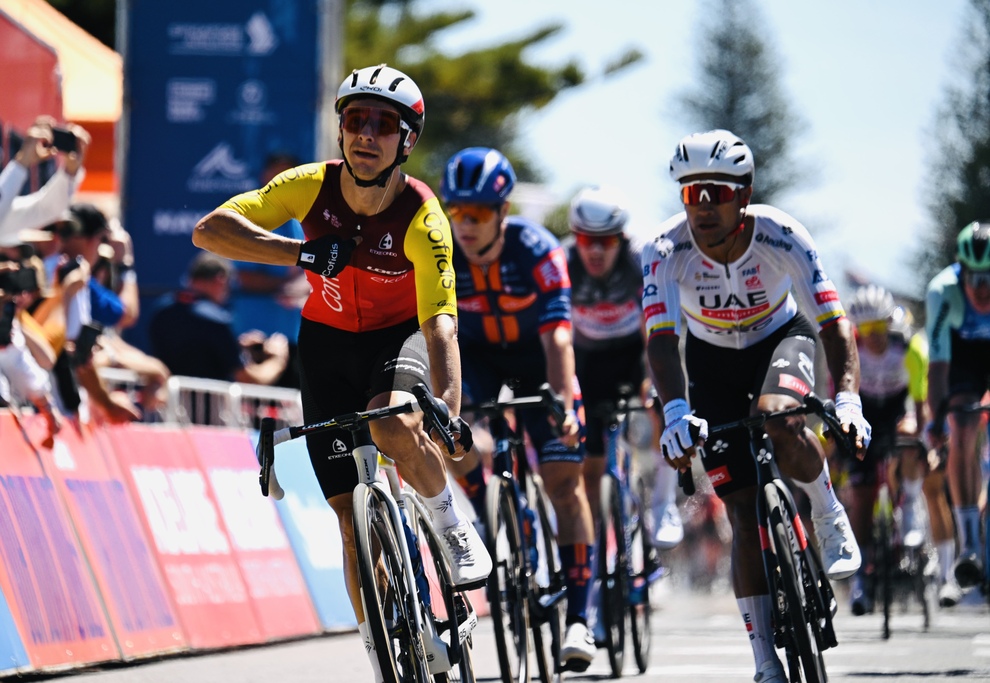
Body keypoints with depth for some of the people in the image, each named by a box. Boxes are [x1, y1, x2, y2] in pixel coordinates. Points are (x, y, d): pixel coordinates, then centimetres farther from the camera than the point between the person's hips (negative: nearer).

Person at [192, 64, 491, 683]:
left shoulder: (423, 218, -26)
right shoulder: (312, 186, -20)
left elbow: (440, 324, -34)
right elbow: (210, 231, -24)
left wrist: (448, 411, -49)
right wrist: (302, 252, -37)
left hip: (401, 336, -2)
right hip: (330, 342, 2)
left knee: (395, 425, -37)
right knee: (352, 510, -5)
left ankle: (454, 526, -8)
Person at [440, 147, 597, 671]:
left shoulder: (537, 251, -30)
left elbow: (557, 334, -36)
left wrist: (564, 404, -47)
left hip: (536, 357, -2)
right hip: (477, 353, 2)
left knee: (564, 478, -11)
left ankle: (579, 618, -10)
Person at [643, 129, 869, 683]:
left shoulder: (781, 236, -29)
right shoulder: (667, 250, -27)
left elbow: (834, 322, -31)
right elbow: (661, 337, -35)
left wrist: (848, 398, -46)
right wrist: (676, 410, -52)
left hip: (780, 339, -1)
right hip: (712, 358, 1)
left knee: (778, 421, -37)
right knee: (744, 509, -7)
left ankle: (830, 517, -7)